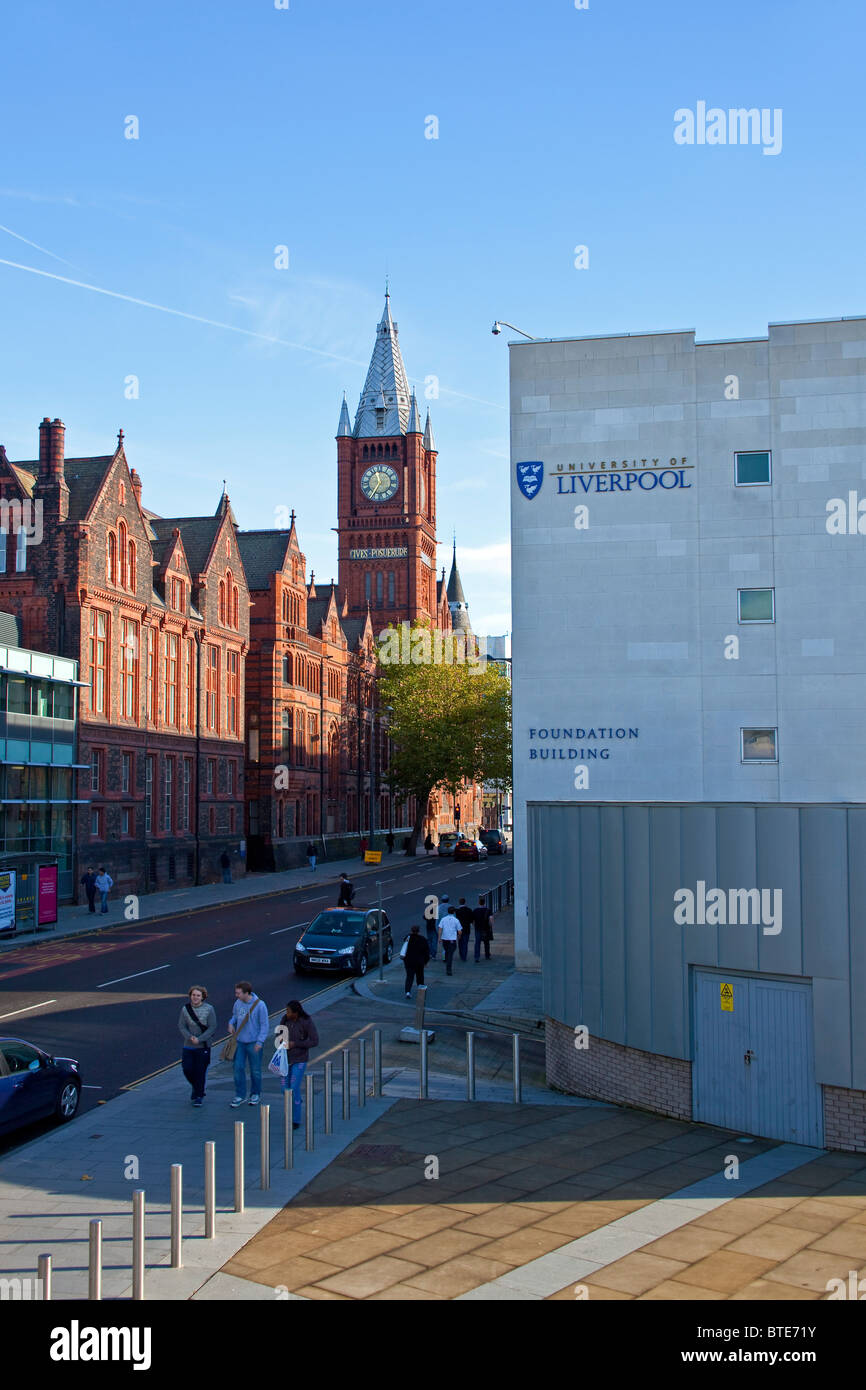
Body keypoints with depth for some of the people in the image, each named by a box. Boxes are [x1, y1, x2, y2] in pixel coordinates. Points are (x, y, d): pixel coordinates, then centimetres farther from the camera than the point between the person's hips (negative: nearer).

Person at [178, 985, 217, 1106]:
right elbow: (181, 1025, -1)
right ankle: (196, 1086, 31)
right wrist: (190, 1037, -18)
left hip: (203, 1046, -2)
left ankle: (198, 1096, 17)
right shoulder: (185, 1009, -2)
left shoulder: (209, 1009, -9)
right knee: (187, 1069, 0)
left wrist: (199, 1039, -18)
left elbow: (212, 1028, -9)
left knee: (200, 1072, 2)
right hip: (188, 1046, 2)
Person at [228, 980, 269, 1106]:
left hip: (254, 1042, -4)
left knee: (255, 1070, 9)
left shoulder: (260, 1005, -16)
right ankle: (239, 1096, 11)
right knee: (238, 1068, 1)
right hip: (240, 1041, 4)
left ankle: (256, 1094, 26)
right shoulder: (238, 1003, -1)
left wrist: (260, 1042, -17)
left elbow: (264, 1025, -12)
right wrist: (231, 1023, -2)